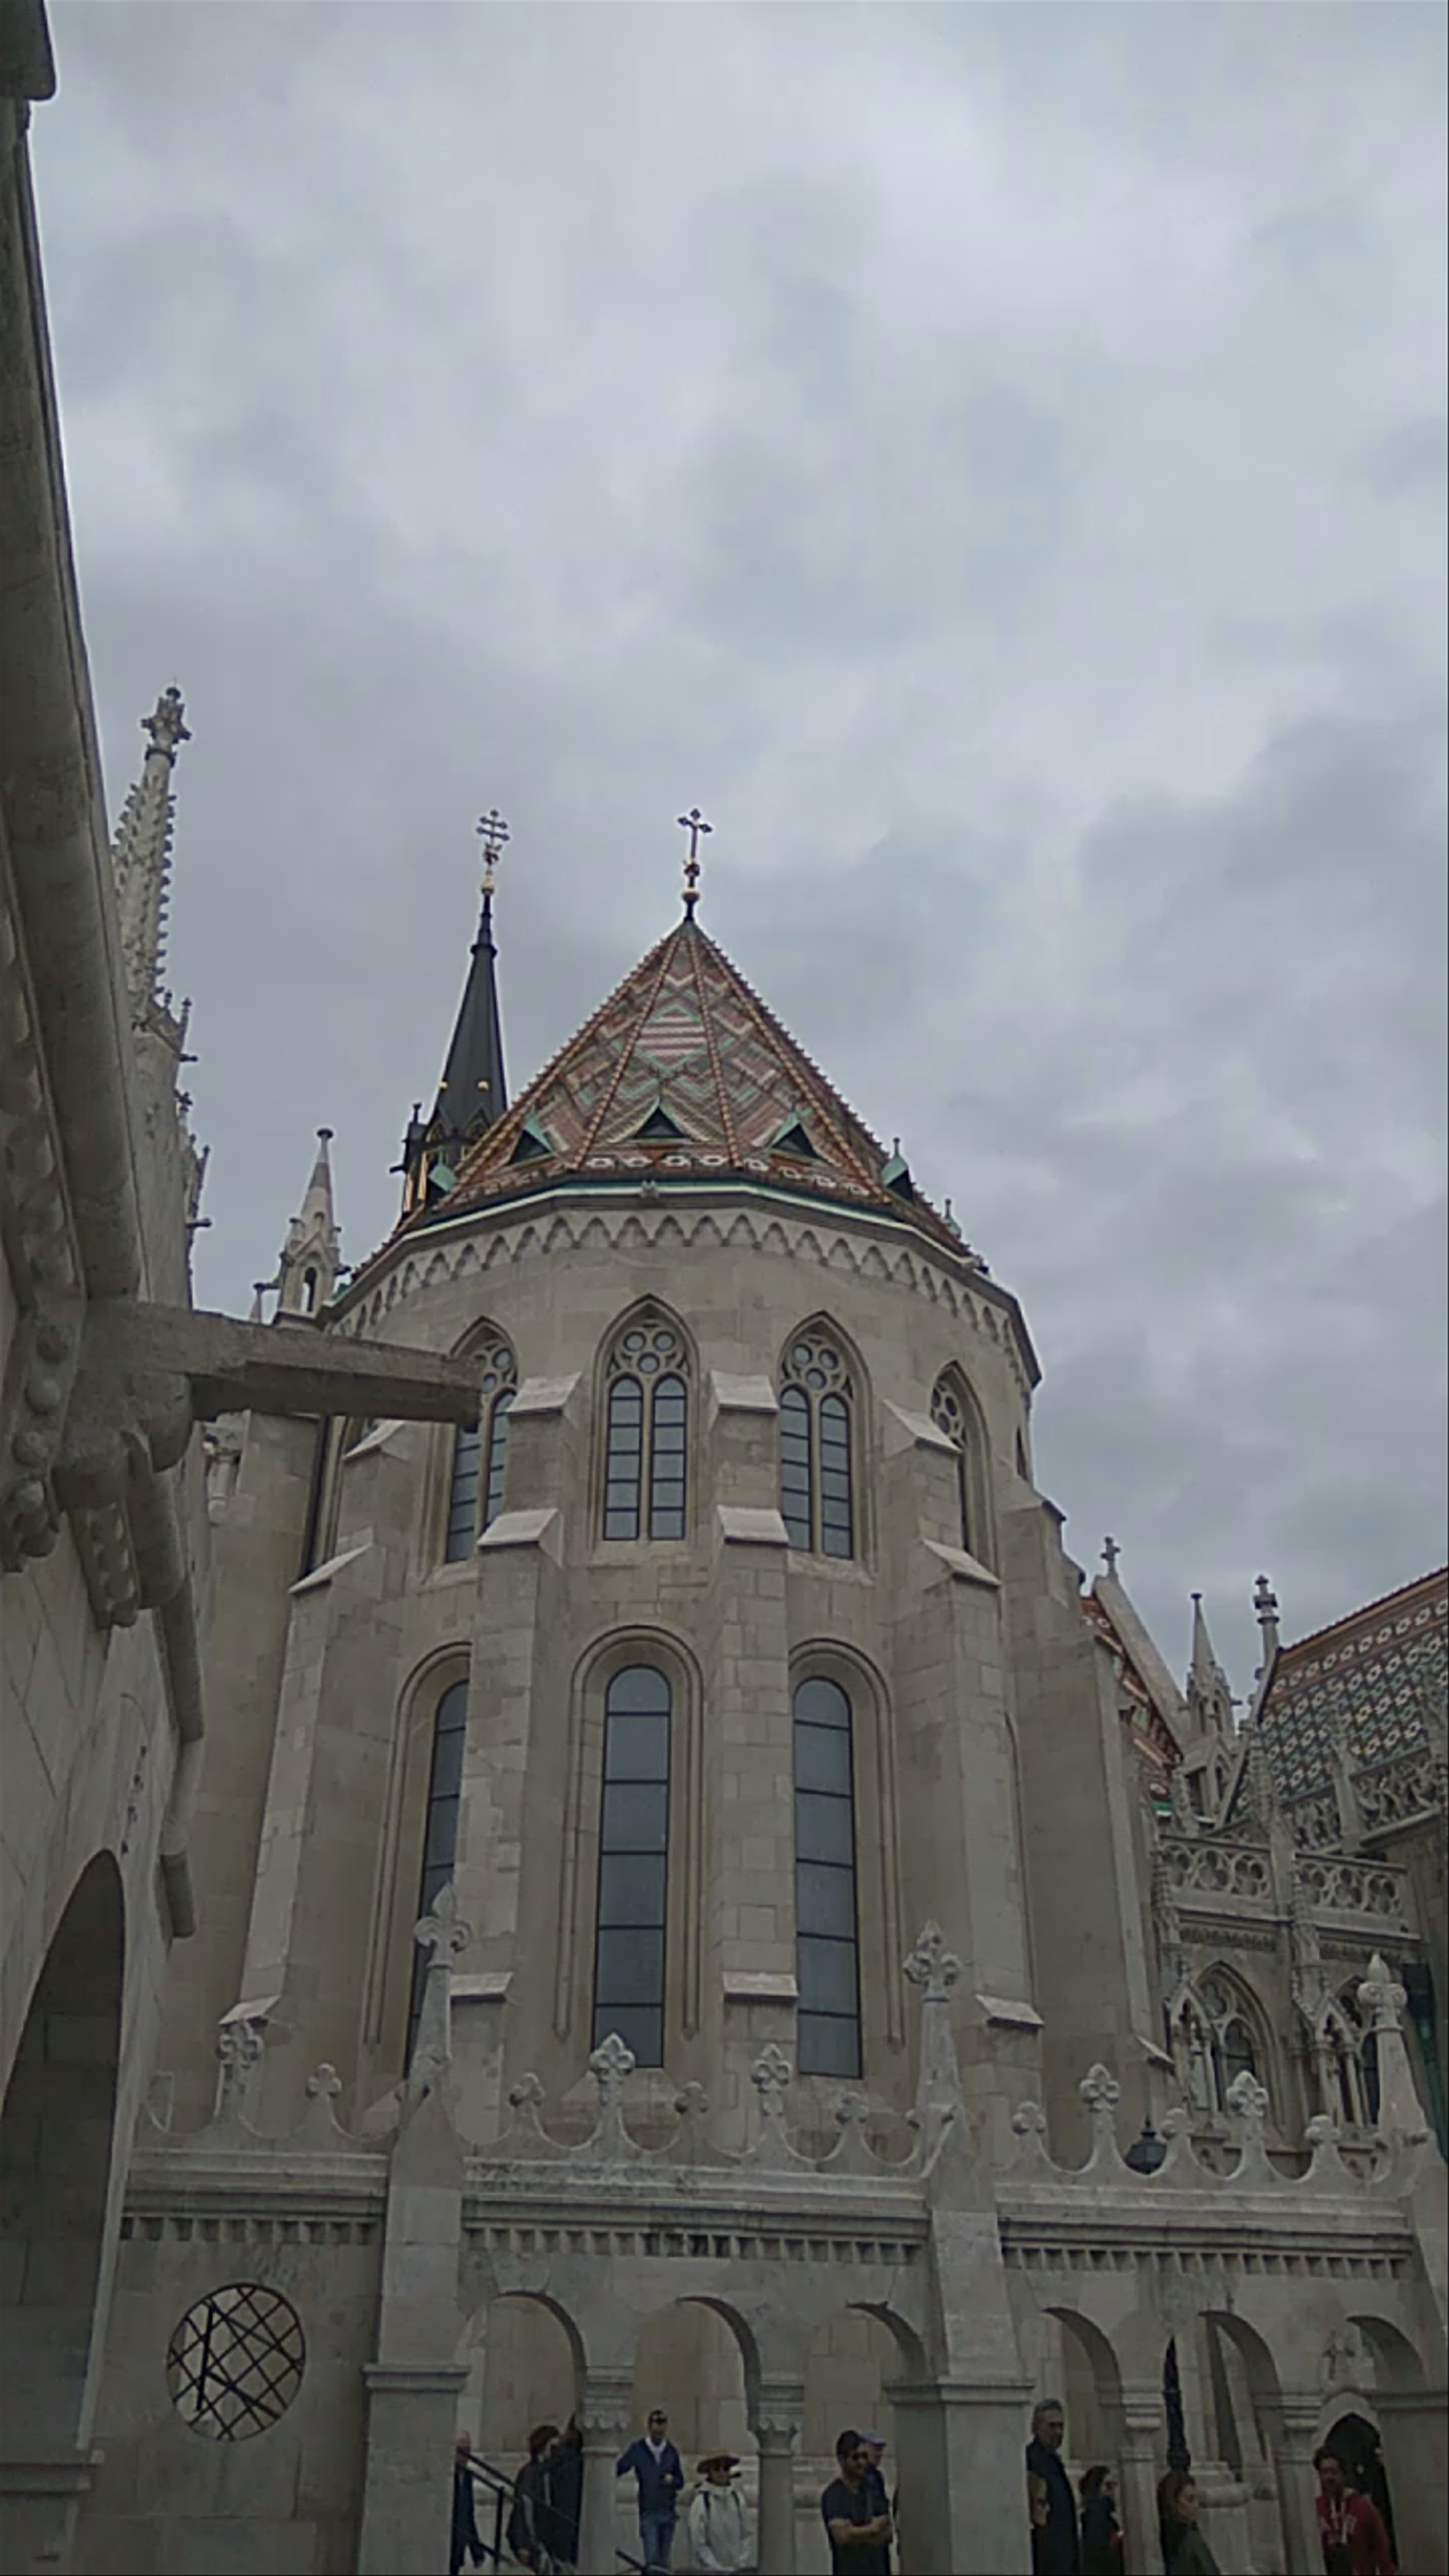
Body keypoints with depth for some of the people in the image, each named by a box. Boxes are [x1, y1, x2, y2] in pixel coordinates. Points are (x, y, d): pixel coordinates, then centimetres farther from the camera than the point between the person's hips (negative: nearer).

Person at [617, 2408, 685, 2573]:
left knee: (664, 2562, 7)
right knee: (652, 2560, -11)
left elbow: (681, 2481, 14)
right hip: (649, 2513, -3)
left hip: (669, 2512, 3)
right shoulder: (638, 2450, -4)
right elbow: (619, 2470, -14)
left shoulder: (671, 2451, 7)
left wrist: (672, 2480, -8)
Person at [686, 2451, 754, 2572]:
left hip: (738, 2570, 3)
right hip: (710, 2571, -3)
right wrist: (717, 2568, -12)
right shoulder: (701, 2503, -10)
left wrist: (743, 2564, -5)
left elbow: (747, 2535, 6)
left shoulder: (738, 2499, 3)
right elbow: (698, 2544, -8)